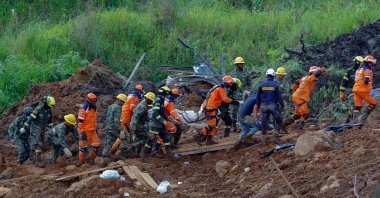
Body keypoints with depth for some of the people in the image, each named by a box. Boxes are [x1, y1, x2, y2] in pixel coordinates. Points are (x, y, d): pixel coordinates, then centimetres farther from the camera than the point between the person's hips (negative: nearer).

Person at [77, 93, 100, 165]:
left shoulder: (94, 108, 9)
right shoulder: (84, 109, -16)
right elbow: (80, 121, -18)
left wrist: (96, 129, 23)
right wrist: (82, 133, -22)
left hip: (93, 131, 7)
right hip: (85, 131, -7)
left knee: (97, 145, 0)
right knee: (83, 147, 2)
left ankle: (91, 159, 15)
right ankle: (81, 163, 13)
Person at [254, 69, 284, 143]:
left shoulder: (261, 85, 3)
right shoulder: (275, 85, -5)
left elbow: (258, 98, 7)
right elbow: (279, 97, -2)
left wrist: (258, 106, 21)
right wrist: (282, 105, 11)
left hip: (264, 106, 3)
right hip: (273, 105, -3)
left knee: (264, 121, 10)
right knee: (279, 119, 14)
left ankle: (263, 137, 10)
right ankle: (276, 132, -1)